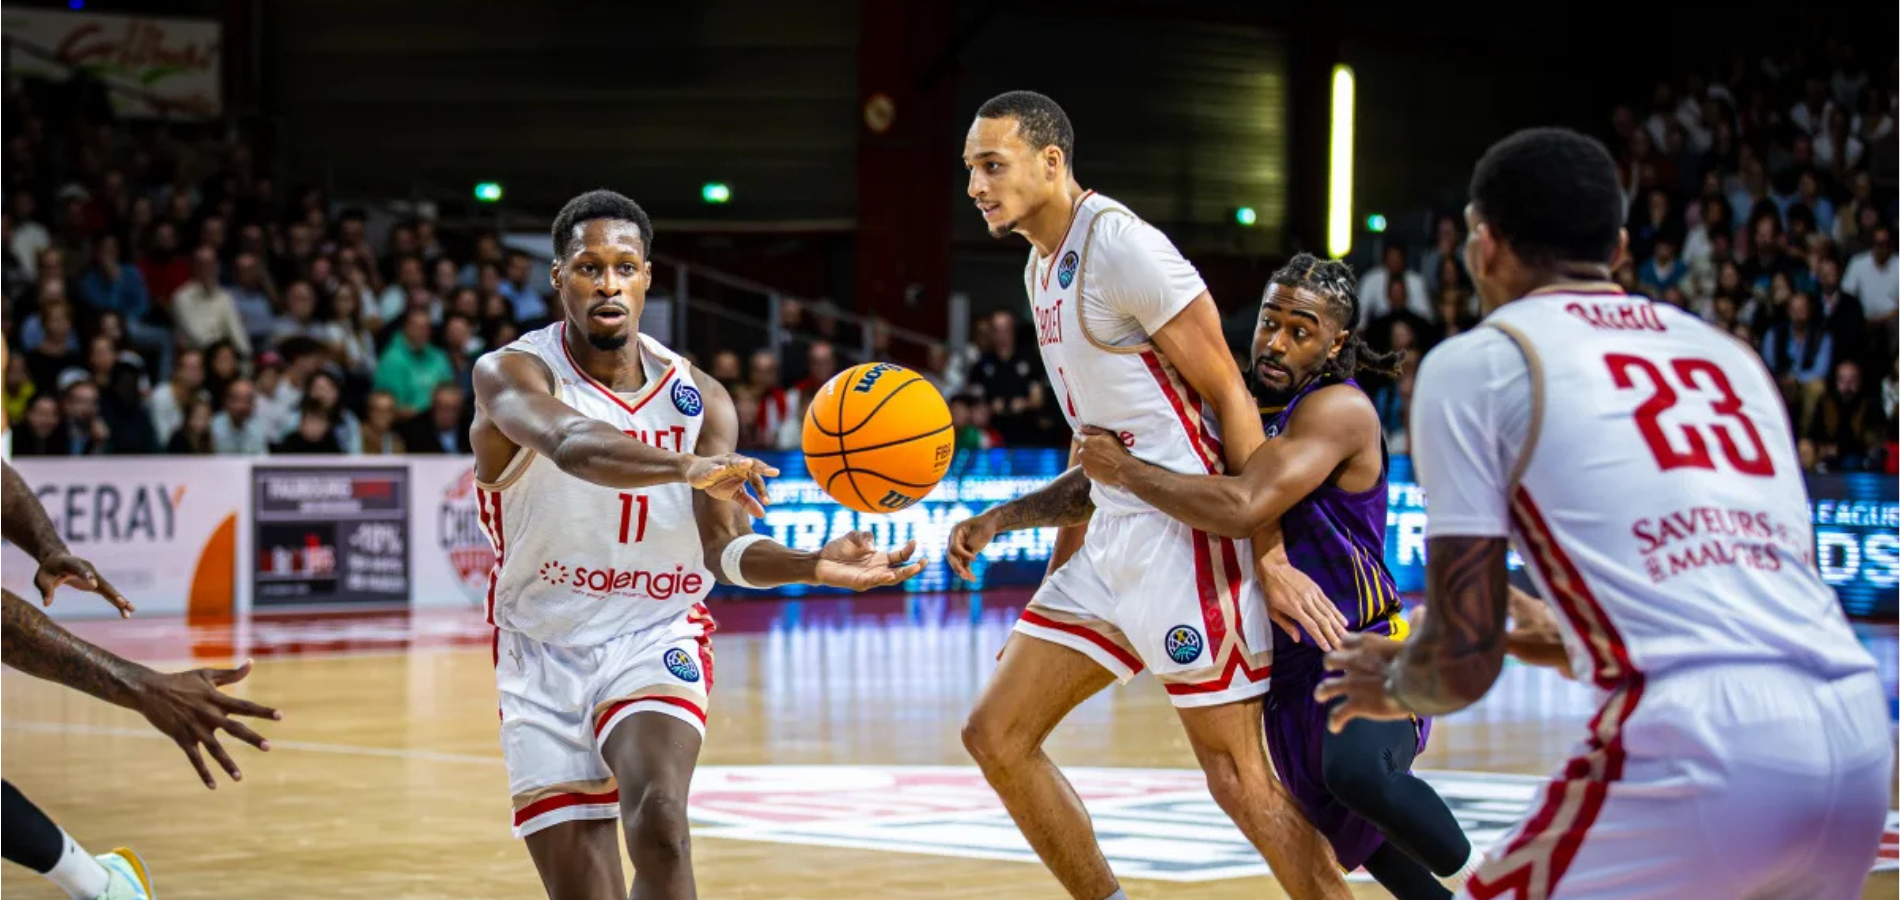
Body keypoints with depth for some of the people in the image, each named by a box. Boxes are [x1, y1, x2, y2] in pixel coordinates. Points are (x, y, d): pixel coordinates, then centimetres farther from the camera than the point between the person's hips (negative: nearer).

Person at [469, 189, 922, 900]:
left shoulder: (698, 399, -1)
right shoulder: (510, 374, -13)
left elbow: (723, 549, -6)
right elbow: (571, 445, -36)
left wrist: (815, 566, -27)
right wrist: (686, 467, -55)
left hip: (655, 641, 1)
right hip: (543, 657, -1)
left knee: (659, 822, -29)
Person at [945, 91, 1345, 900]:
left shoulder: (1120, 244, -13)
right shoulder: (1043, 269, 16)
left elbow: (1229, 396, -14)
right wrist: (1001, 522, 16)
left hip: (1186, 536, -9)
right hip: (1113, 543, 10)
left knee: (1239, 779, -6)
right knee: (995, 736, 6)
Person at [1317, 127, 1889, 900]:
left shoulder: (1477, 363, 8)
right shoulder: (1729, 355, 26)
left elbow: (1467, 660, 4)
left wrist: (1394, 684, 28)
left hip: (1701, 743, -6)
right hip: (1856, 737, 6)